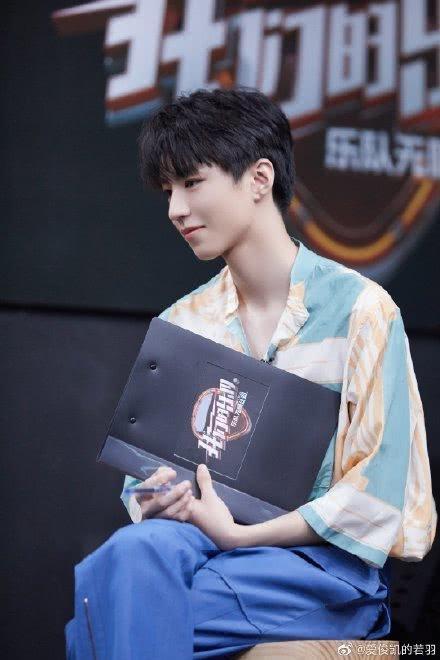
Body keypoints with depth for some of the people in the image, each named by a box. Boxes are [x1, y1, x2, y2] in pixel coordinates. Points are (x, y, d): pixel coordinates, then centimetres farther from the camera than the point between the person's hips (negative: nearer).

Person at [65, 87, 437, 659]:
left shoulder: (360, 309, -3)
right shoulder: (181, 323, 14)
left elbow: (376, 491, -8)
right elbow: (148, 467, 16)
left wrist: (238, 534, -17)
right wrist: (153, 508, -10)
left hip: (329, 561, -5)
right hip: (207, 534, 5)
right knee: (138, 546, -35)